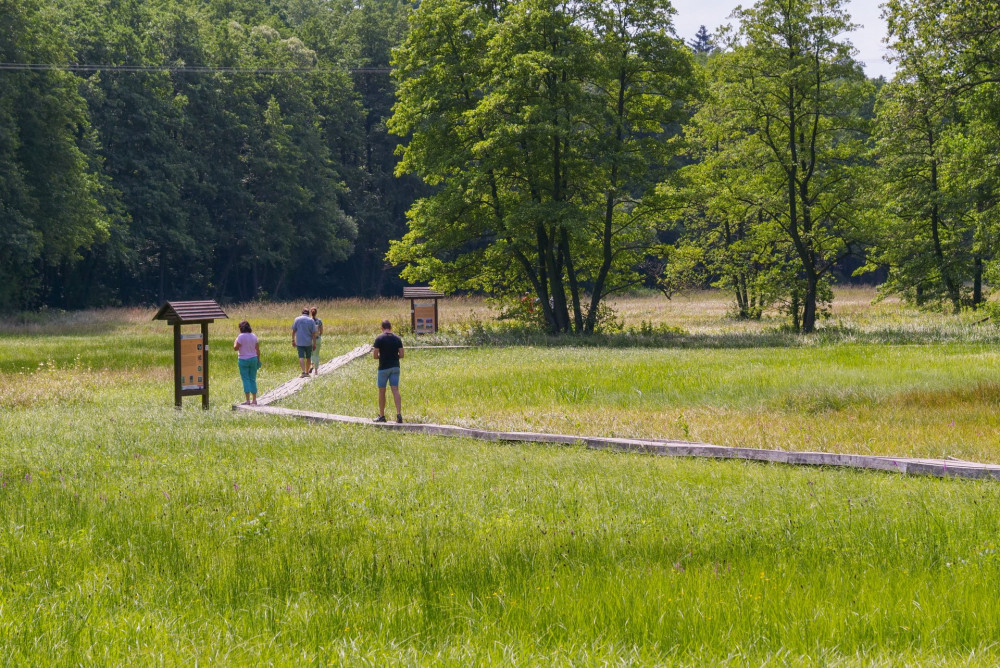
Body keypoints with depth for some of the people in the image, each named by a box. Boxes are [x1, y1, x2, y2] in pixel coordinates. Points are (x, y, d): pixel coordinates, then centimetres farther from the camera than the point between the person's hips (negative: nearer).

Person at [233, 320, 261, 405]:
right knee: (253, 380, 10)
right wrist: (258, 360, 13)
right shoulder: (254, 336, 5)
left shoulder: (241, 336, -12)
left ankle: (248, 400, -7)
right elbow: (257, 349, 6)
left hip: (243, 360, -5)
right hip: (253, 359, 5)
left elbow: (236, 348, -14)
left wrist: (235, 342, 6)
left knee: (246, 379, -2)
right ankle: (254, 399, 10)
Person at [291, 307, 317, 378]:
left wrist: (293, 340, 13)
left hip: (299, 343, 0)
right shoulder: (311, 321, -4)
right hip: (308, 342, 0)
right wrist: (314, 344, -1)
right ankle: (307, 372, 23)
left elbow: (293, 331, 2)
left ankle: (303, 372, -23)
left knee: (301, 357, -6)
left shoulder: (297, 319, -1)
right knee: (308, 357, 16)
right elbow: (313, 333, -5)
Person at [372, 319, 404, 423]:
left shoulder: (379, 338, -9)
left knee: (382, 391, 8)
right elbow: (401, 355, 2)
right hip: (395, 367, 3)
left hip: (384, 368, -3)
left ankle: (381, 416, 13)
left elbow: (375, 355, -11)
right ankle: (399, 414, -15)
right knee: (395, 390, 0)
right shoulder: (397, 339, 3)